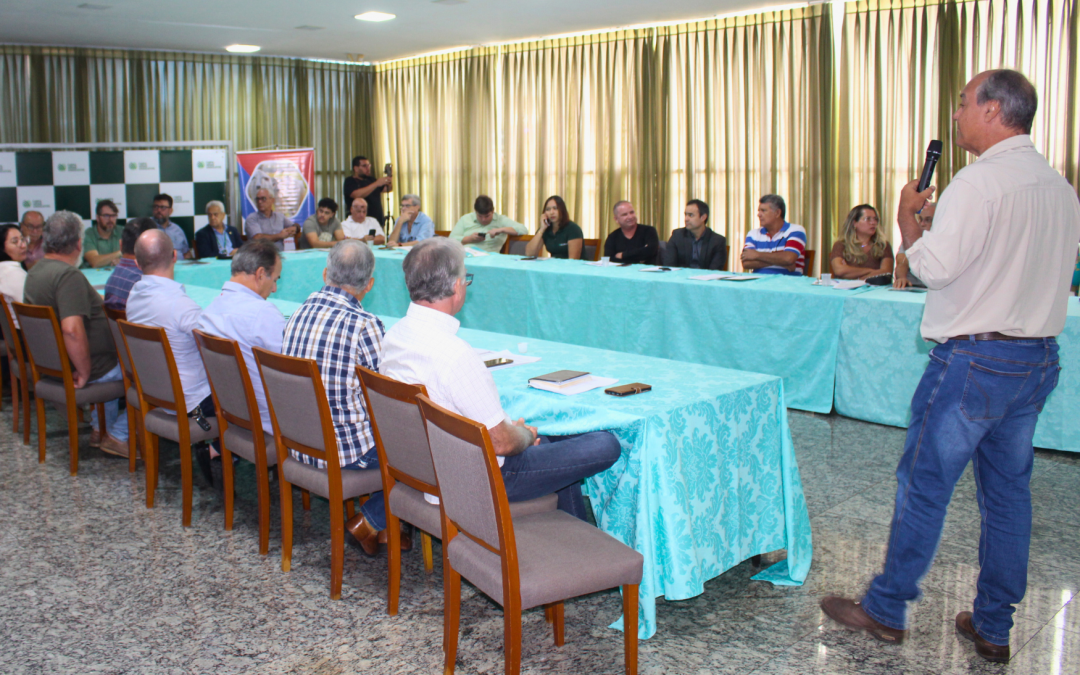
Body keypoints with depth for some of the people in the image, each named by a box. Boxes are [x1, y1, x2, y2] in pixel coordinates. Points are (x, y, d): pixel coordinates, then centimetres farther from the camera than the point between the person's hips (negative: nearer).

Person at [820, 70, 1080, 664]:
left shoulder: (980, 181, -15)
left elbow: (935, 269, -19)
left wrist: (906, 217, -4)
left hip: (974, 359, -8)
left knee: (923, 485, 2)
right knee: (1008, 492, 13)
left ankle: (886, 610, 14)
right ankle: (993, 627, 22)